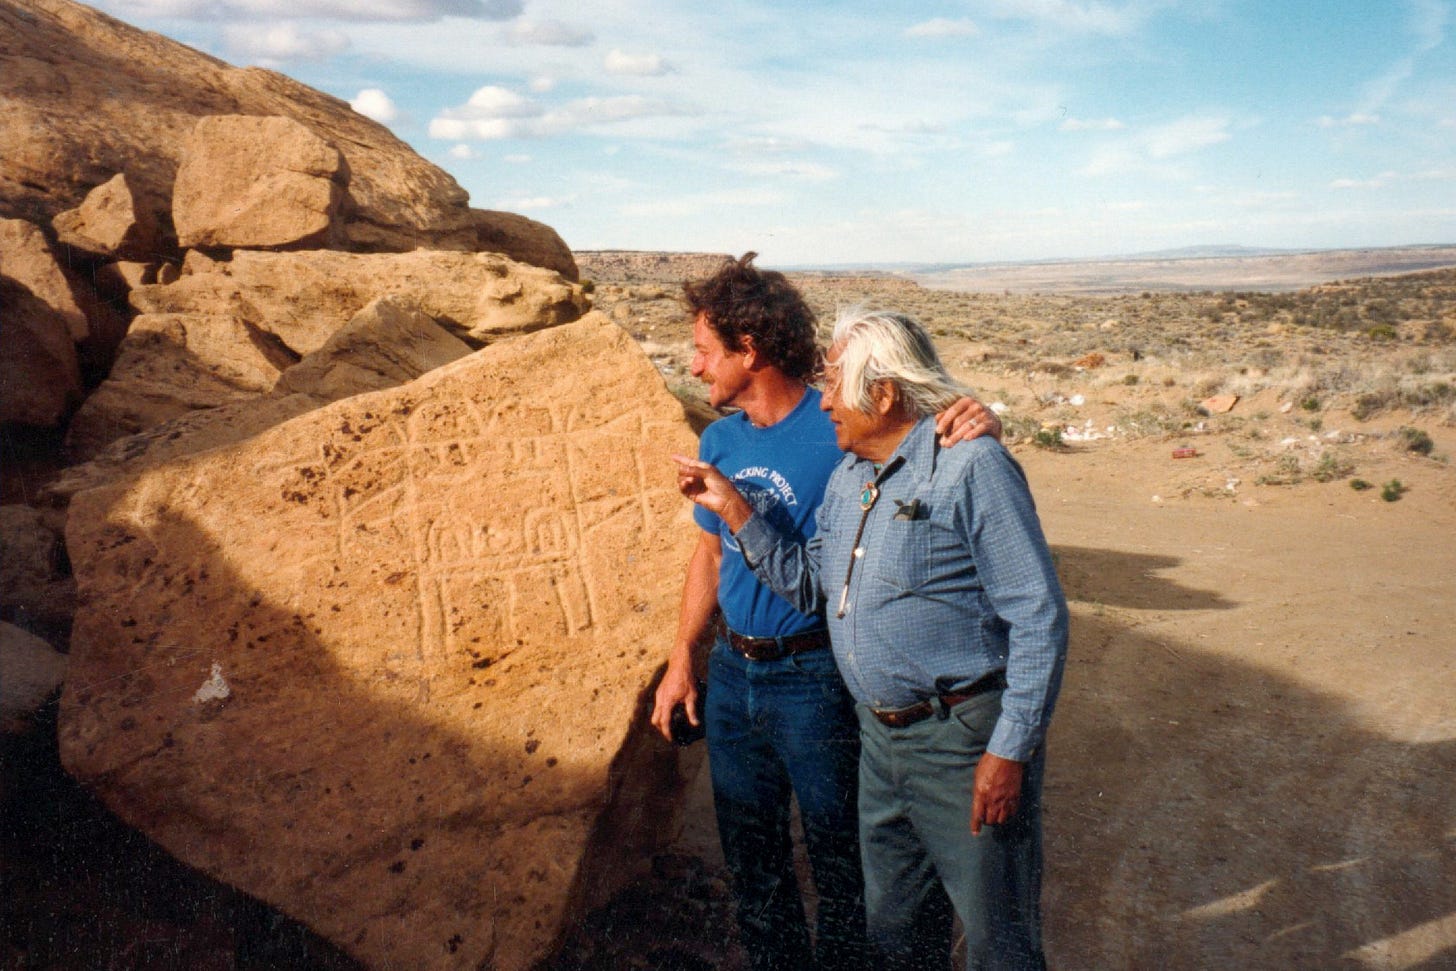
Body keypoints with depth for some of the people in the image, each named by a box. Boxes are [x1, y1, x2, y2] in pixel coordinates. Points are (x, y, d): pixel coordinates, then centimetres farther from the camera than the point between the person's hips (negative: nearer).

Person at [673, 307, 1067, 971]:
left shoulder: (971, 467, -16)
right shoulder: (847, 479, 10)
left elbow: (1039, 617, -18)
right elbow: (808, 584, 9)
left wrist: (1010, 752, -20)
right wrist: (731, 506, 4)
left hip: (965, 741, -7)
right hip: (879, 738, 8)